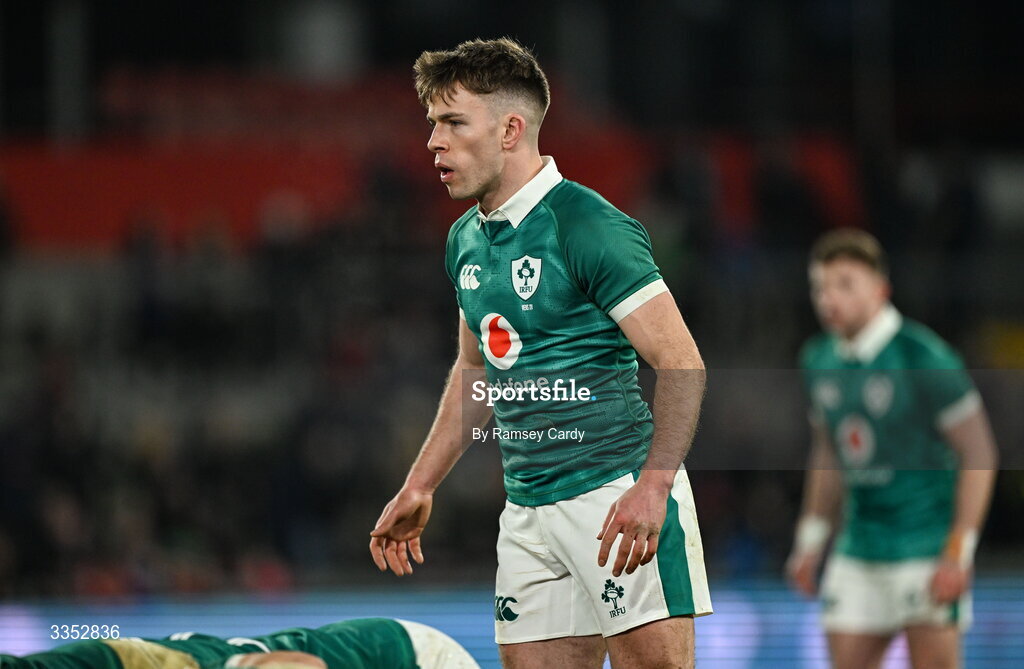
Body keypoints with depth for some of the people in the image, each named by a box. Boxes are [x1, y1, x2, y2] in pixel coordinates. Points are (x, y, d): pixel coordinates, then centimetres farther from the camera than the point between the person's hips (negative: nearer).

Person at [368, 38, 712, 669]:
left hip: (621, 494, -8)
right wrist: (419, 488, 25)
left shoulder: (589, 226, -12)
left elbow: (683, 364, -17)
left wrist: (653, 485, -28)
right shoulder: (466, 240, 13)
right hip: (528, 514, 8)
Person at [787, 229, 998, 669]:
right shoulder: (820, 360, 6)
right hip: (860, 547, 7)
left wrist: (958, 554, -17)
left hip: (928, 547, -7)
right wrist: (810, 541, 17)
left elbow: (979, 455, -13)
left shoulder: (925, 359, -15)